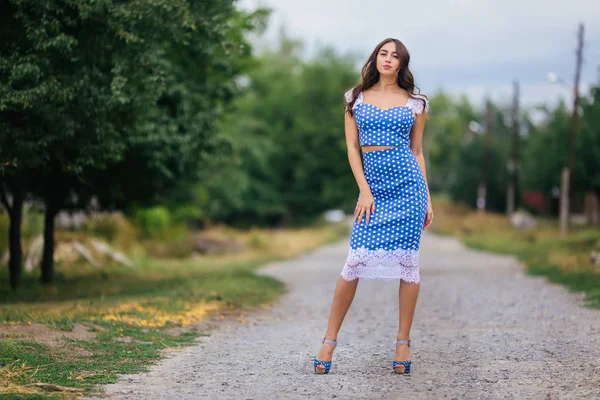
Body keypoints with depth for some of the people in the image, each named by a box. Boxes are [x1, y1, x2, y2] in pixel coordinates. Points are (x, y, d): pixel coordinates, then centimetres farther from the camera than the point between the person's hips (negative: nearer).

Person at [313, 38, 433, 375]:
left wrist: (428, 198, 6)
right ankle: (330, 340, 3)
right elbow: (352, 148, 6)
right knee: (357, 262, -7)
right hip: (373, 184, 0)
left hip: (408, 183, 0)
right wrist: (364, 191, -3)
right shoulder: (357, 98, 9)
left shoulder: (414, 102, 9)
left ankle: (404, 343, 7)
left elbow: (417, 152, 11)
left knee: (407, 261, -2)